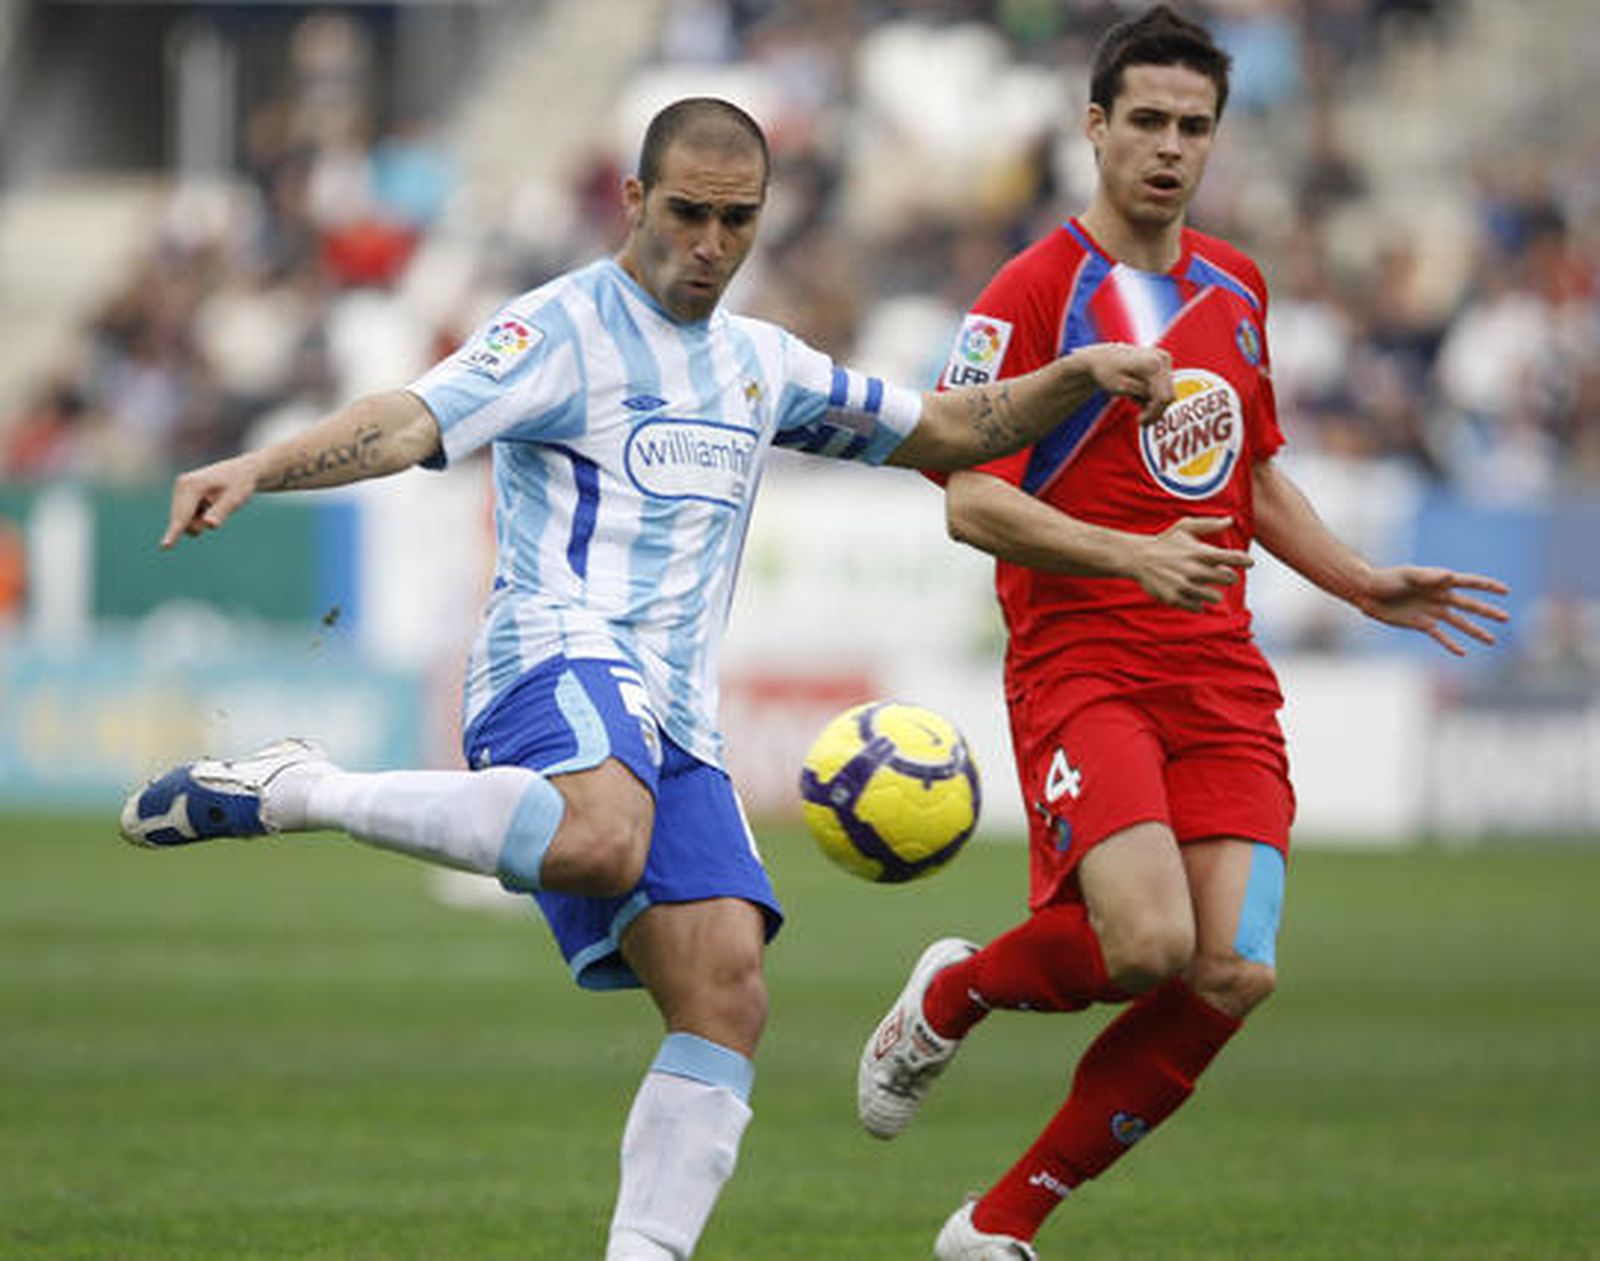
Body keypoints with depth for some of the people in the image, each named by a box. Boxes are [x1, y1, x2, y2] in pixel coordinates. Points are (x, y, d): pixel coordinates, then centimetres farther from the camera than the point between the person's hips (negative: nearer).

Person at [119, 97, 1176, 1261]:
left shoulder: (763, 366, 23)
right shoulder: (567, 328, 1)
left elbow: (946, 431, 33)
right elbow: (417, 421, -14)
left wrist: (1079, 376, 17)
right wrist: (258, 469, -32)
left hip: (674, 724, 7)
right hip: (562, 654, -7)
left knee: (727, 993, -8)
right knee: (600, 843, -40)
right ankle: (293, 791, -24)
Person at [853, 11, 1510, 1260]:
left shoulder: (1236, 288, 16)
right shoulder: (1034, 292, -5)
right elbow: (971, 500, -11)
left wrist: (1368, 586, 16)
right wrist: (1135, 556, -22)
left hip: (1223, 677, 6)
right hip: (1082, 664, -6)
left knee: (1233, 976, -10)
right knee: (1146, 945, -25)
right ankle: (948, 996, 9)